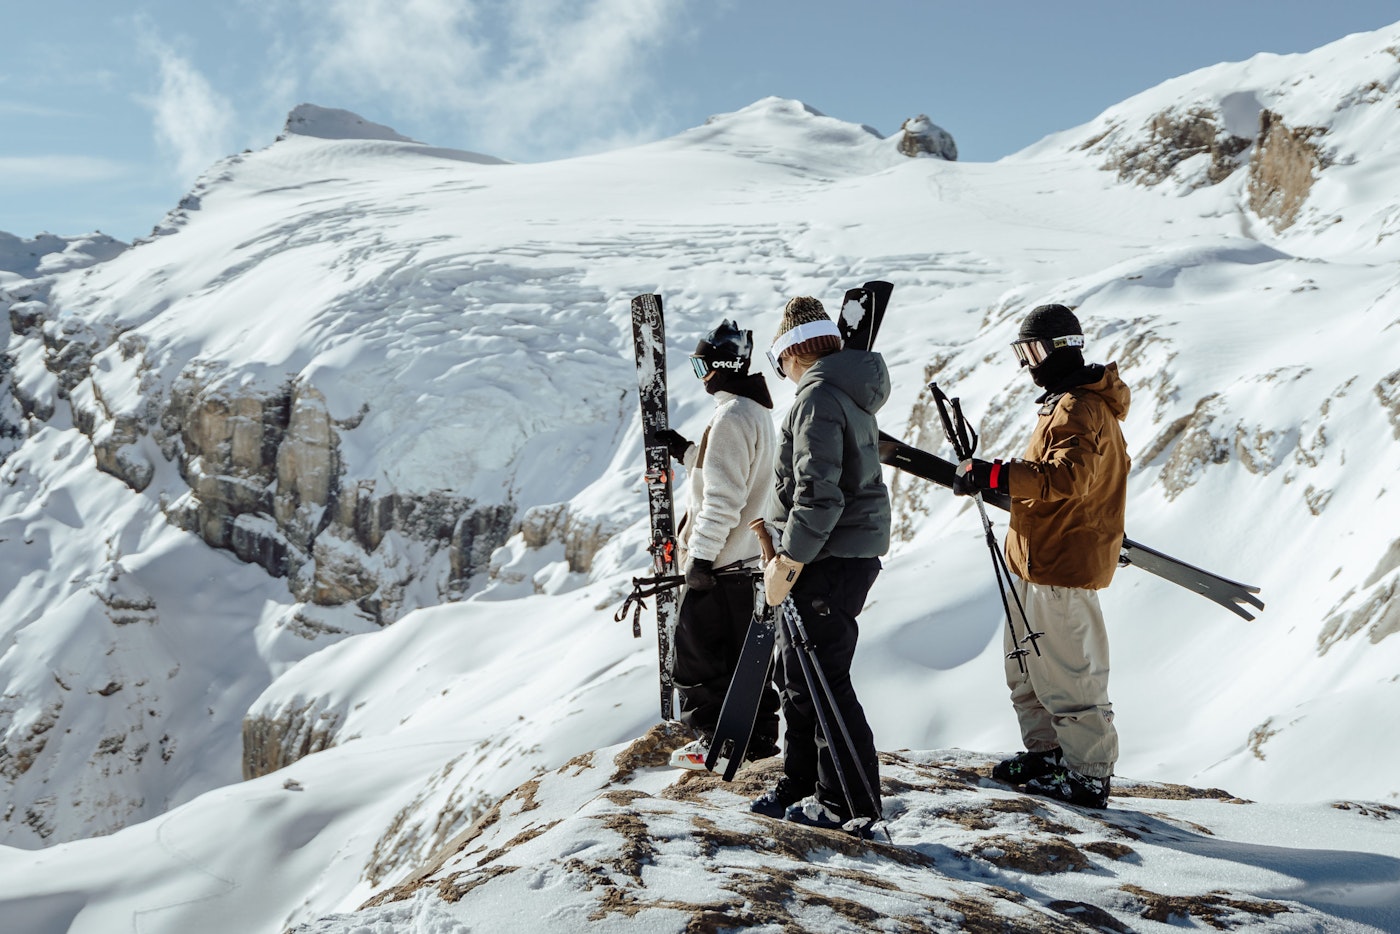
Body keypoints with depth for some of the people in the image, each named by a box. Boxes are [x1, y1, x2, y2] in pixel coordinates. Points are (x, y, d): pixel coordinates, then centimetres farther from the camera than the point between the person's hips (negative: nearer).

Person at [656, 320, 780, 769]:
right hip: (747, 556, 10)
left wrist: (701, 556, -20)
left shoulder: (731, 417, -19)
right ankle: (758, 736, 21)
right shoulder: (756, 412, 12)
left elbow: (723, 498, -23)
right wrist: (686, 453, 15)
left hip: (719, 564, -10)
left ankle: (717, 742, 6)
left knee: (696, 651, 1)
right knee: (742, 649, 15)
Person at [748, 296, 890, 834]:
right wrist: (790, 554, 23)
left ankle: (851, 804, 4)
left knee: (821, 682, -4)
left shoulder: (818, 398, -16)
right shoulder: (851, 395, 17)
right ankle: (800, 787, 27)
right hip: (852, 552, 10)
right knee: (794, 676, 17)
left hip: (830, 560, -10)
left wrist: (789, 562, -20)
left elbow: (819, 492, -24)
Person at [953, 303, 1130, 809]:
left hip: (1061, 565, -11)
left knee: (1065, 673, -6)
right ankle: (1046, 751, 29)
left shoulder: (1077, 409, -18)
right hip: (1039, 559, 11)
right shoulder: (1077, 401, 17)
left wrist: (997, 474, -34)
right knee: (1026, 666, 18)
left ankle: (1088, 775, 2)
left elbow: (1070, 477, -33)